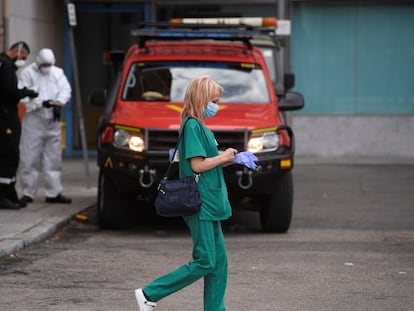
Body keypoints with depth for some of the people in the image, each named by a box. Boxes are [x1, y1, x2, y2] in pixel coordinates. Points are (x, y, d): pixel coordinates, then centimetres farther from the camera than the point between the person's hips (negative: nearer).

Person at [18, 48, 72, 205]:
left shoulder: (58, 73, 9)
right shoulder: (28, 73, -3)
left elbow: (66, 90, -3)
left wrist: (58, 103, -22)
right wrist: (41, 103, -24)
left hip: (52, 121, 4)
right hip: (33, 120, -4)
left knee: (53, 158, 7)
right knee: (30, 158, -3)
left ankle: (53, 193, 13)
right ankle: (28, 193, 5)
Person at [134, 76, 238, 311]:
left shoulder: (200, 126, 16)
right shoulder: (193, 126, -14)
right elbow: (197, 165, -20)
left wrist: (230, 159, 8)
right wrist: (223, 157, -8)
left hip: (209, 204, 10)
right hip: (200, 204, -10)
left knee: (219, 260, 8)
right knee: (205, 262, -8)